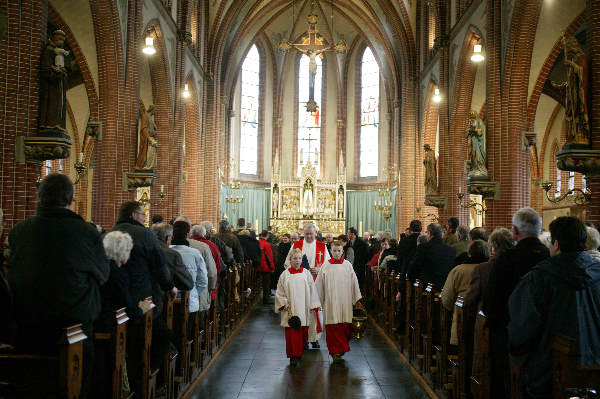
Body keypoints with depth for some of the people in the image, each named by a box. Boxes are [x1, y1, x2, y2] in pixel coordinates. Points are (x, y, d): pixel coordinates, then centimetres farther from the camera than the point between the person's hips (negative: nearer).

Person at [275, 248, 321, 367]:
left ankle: (298, 355, 19)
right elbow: (279, 292, 4)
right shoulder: (285, 274, 0)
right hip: (290, 309, -1)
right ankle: (293, 355, 3)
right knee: (291, 332, -3)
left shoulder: (306, 273, 2)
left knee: (302, 332, 4)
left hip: (303, 309, 1)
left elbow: (312, 290, 6)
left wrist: (313, 306, 4)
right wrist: (284, 304, -6)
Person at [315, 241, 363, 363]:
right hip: (330, 301, -1)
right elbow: (319, 284, 6)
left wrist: (357, 300, 7)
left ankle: (341, 348, 24)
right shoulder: (326, 265, 2)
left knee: (345, 327, 4)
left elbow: (354, 282, 8)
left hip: (345, 301, 1)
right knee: (333, 327, -3)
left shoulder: (347, 265, 4)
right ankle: (336, 352, 5)